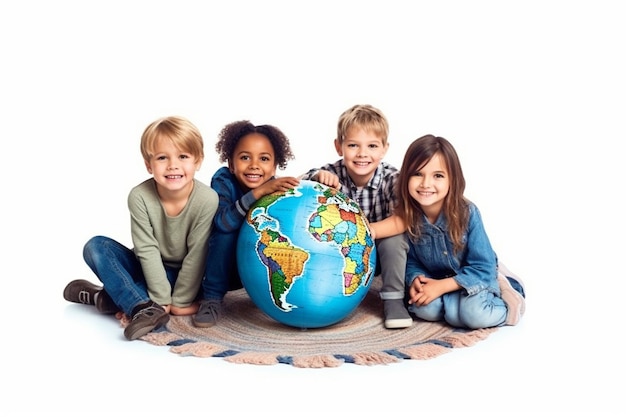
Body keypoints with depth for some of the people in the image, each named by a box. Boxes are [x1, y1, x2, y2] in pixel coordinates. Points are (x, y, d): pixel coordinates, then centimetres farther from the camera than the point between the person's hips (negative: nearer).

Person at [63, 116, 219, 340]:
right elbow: (147, 250, -19)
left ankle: (105, 297, -18)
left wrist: (181, 301, -15)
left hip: (183, 275, -2)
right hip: (150, 271, 2)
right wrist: (162, 300, -20)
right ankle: (143, 308, -31)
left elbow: (196, 254, -19)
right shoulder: (139, 197, -20)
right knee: (96, 246, -16)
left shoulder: (207, 199, -25)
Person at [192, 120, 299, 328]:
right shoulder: (223, 180, -21)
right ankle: (212, 299, -15)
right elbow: (223, 222, -38)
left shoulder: (276, 187, -15)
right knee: (229, 230, -31)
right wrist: (258, 193, -48)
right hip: (224, 267, -2)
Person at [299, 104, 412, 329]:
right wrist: (317, 177, -37)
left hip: (379, 254, -1)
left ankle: (393, 300, -12)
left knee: (395, 237, -30)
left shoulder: (392, 178, -21)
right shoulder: (333, 173, -17)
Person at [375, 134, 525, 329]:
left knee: (475, 314, -30)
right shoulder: (406, 216, -18)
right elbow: (411, 261, -3)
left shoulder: (467, 213, -25)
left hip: (473, 278, -2)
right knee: (425, 309, -28)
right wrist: (416, 279, -25)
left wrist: (441, 286, -28)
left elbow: (482, 267, -21)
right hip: (435, 280, 3)